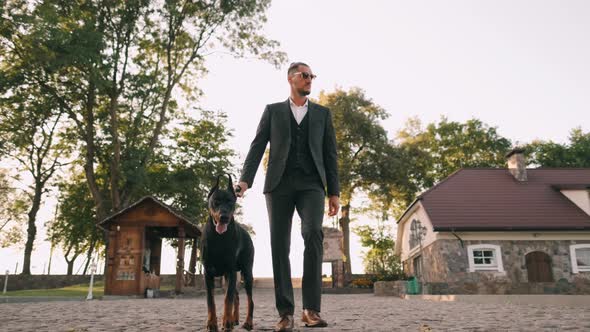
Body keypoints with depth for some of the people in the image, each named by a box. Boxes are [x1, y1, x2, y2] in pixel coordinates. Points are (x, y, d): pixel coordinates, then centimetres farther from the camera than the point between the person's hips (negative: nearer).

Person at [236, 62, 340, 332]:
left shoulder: (322, 113, 18)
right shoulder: (273, 110, 16)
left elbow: (330, 155, 13)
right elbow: (257, 147, 6)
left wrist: (334, 192, 3)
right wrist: (245, 179, -9)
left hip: (311, 184, 0)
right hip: (279, 184, 0)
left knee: (313, 233, -23)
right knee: (280, 244, -6)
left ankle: (311, 308, -19)